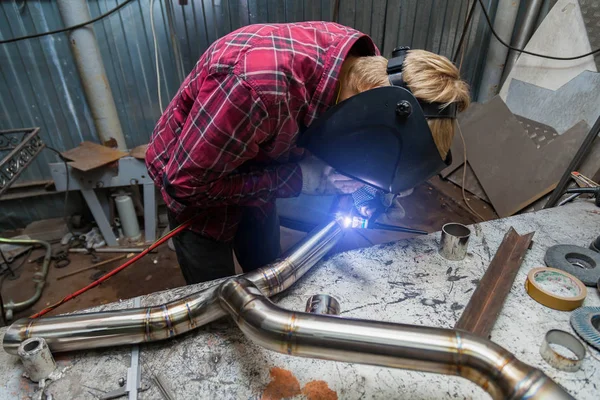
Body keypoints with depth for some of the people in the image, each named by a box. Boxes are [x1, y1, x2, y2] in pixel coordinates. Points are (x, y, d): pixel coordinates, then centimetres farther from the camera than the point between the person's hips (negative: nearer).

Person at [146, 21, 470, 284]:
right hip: (191, 179, -5)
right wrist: (296, 179, -31)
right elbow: (184, 182, -30)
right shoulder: (260, 85, -42)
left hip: (254, 172, 6)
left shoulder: (360, 60, -17)